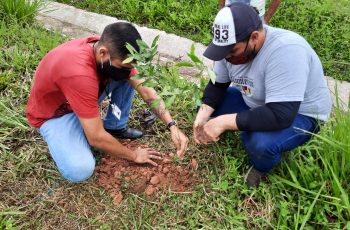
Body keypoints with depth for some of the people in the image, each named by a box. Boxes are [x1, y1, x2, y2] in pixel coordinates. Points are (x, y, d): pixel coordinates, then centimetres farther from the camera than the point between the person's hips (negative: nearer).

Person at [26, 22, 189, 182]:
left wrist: (172, 126, -24)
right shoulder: (80, 73, -42)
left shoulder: (112, 51, -20)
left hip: (83, 97, 6)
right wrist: (134, 156, -19)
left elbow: (146, 91, -13)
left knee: (129, 79, -12)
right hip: (52, 114, -6)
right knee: (80, 170, -28)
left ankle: (115, 127, 7)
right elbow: (96, 138, -34)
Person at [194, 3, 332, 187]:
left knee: (261, 144, -35)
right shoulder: (234, 45, -14)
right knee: (207, 107, -4)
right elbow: (217, 84, -2)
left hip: (300, 114, -6)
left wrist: (224, 122, -39)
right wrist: (202, 117, -18)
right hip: (254, 102, 7)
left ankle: (261, 168, 1)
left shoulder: (285, 51, -37)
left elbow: (280, 115, -41)